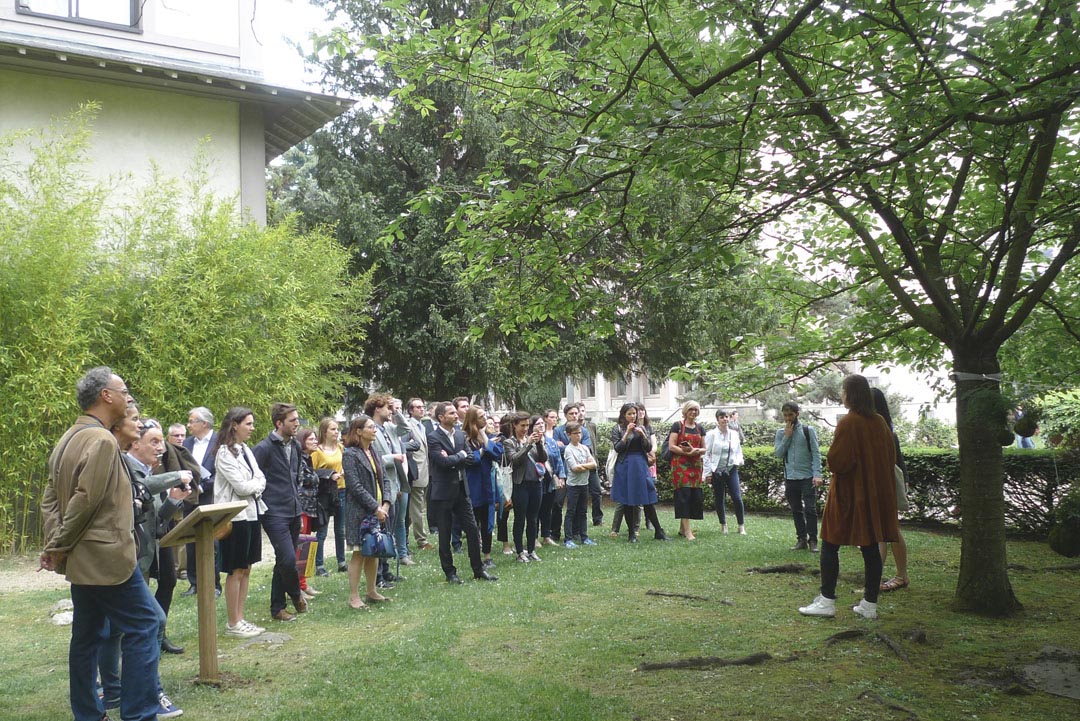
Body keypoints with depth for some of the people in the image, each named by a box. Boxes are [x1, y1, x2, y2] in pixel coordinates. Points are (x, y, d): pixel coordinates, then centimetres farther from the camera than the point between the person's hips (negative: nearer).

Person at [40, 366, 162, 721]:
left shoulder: (69, 439, 13)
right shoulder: (103, 440, -18)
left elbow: (50, 498, 13)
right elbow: (86, 501, -21)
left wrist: (54, 543, 4)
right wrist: (59, 547, -10)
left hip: (82, 559, 10)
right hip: (108, 556, -10)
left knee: (87, 635, 14)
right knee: (143, 625, -3)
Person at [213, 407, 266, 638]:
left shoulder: (246, 450, 12)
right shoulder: (225, 453, -13)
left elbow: (260, 479, 10)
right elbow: (241, 486, -18)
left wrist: (254, 487, -10)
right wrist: (257, 484, 0)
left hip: (252, 513, 8)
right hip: (236, 516, -8)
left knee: (246, 569, 11)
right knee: (235, 571, 0)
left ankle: (240, 619, 20)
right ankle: (232, 624, 9)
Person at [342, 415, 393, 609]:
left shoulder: (373, 452, 12)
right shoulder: (350, 454, -12)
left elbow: (383, 480, 12)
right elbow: (355, 486, -17)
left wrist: (385, 503, -3)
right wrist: (375, 508, -17)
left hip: (379, 510, 7)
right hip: (360, 512, -7)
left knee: (374, 552, 13)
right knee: (359, 553, -2)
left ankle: (372, 591, 25)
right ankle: (354, 597, 6)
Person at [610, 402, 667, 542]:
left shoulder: (641, 428, 12)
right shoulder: (617, 429, 3)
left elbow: (649, 448, 6)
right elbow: (617, 448, -8)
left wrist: (642, 434, -8)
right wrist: (627, 433, -13)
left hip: (641, 466, 2)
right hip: (625, 466, -2)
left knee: (648, 500, 2)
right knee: (627, 501, 2)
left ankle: (658, 531, 8)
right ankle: (632, 534, 10)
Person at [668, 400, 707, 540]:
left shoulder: (700, 428, 15)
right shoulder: (677, 425, -1)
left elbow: (704, 449, 16)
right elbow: (671, 446, -7)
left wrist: (697, 451, -7)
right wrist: (687, 452, -17)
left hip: (695, 465, 6)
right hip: (680, 465, -6)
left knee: (696, 496, 2)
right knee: (684, 494, -10)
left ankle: (682, 528, 15)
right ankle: (687, 531, -10)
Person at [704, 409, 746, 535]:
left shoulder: (734, 434, 7)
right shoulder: (711, 434, -4)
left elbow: (739, 451, 16)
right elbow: (706, 454, -4)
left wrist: (738, 461, -5)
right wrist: (708, 472, -7)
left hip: (731, 470, 2)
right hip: (717, 471, -2)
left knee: (737, 498, -6)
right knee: (719, 499, 7)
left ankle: (741, 526, 5)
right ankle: (723, 525, 21)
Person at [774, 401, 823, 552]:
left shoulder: (808, 431, -2)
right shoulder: (781, 433, 7)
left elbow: (816, 453, -5)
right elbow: (778, 453, -1)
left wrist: (817, 474, -14)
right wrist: (787, 436, -9)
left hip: (807, 477, -4)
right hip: (790, 477, 4)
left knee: (810, 509, -3)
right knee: (796, 511, 10)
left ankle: (812, 540, 5)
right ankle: (801, 539, 18)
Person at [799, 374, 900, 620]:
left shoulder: (848, 423, -16)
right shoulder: (880, 422, 5)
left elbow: (837, 461, -19)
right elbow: (890, 457, 13)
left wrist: (830, 457, 1)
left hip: (849, 494, -7)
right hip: (877, 494, 7)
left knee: (830, 545, 3)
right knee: (870, 547, 9)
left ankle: (827, 601, 3)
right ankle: (870, 604, 12)